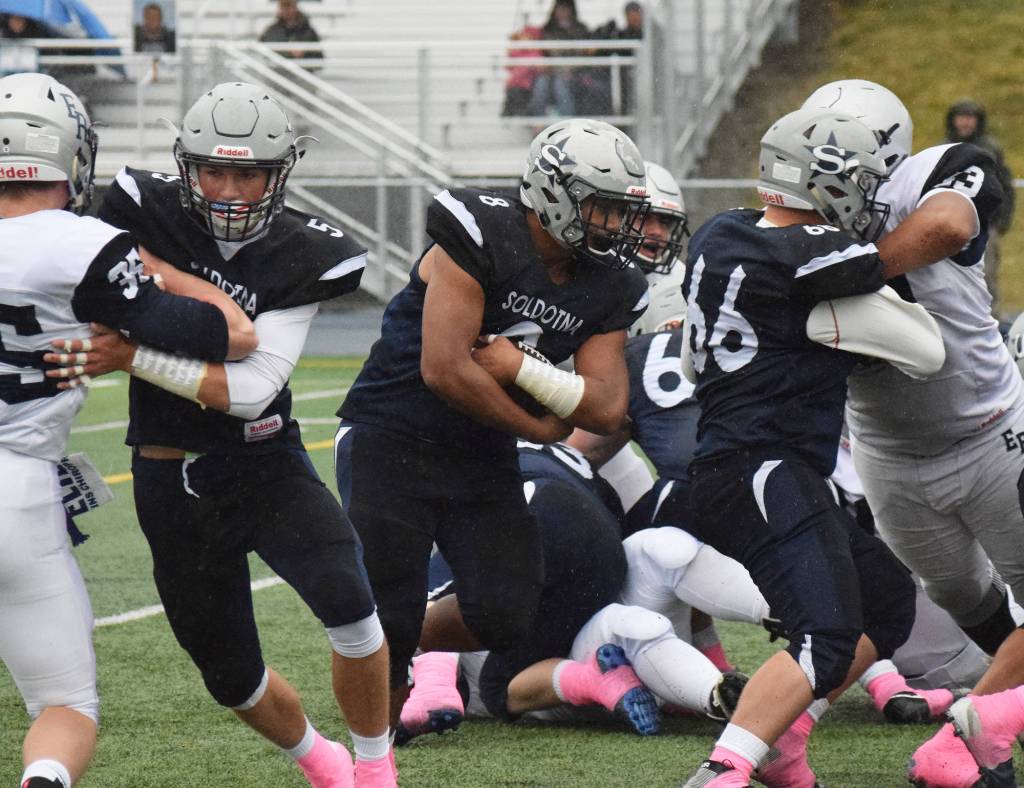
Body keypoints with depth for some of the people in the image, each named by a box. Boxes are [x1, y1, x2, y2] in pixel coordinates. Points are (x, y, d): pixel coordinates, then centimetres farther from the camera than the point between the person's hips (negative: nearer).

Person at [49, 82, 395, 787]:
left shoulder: (302, 258, -13)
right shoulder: (143, 214, -10)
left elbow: (250, 390, -21)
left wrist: (134, 356, -29)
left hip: (264, 464, -2)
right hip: (171, 484, 2)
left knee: (346, 599, -26)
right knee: (232, 677, 11)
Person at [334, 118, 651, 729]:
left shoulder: (610, 288, 0)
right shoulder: (483, 237, -20)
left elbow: (607, 410, -5)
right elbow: (445, 370, -24)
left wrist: (522, 367, -20)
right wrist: (538, 427, -12)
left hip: (483, 458, 6)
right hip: (392, 443, -6)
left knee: (505, 618, -5)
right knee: (385, 621, -7)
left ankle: (404, 647, 23)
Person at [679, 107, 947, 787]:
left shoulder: (720, 238, 13)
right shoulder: (815, 265, -14)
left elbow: (694, 361, 26)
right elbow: (927, 353, -5)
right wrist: (876, 279, 11)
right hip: (767, 474, -10)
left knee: (888, 603, 20)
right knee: (827, 639, -22)